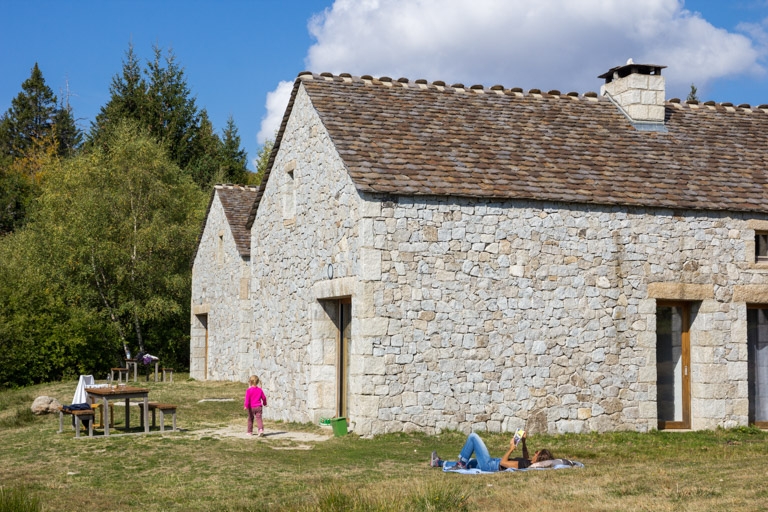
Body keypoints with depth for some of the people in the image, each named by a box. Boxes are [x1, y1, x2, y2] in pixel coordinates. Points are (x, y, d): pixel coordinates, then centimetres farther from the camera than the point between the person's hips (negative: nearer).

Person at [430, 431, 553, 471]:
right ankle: (439, 463, 39)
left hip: (489, 465, -9)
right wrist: (523, 442, 9)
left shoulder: (524, 465, -30)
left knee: (473, 437, -3)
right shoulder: (530, 463, -5)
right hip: (493, 463, 9)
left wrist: (511, 448, -17)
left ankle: (461, 463, 9)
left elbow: (502, 462, -27)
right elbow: (526, 458, 20)